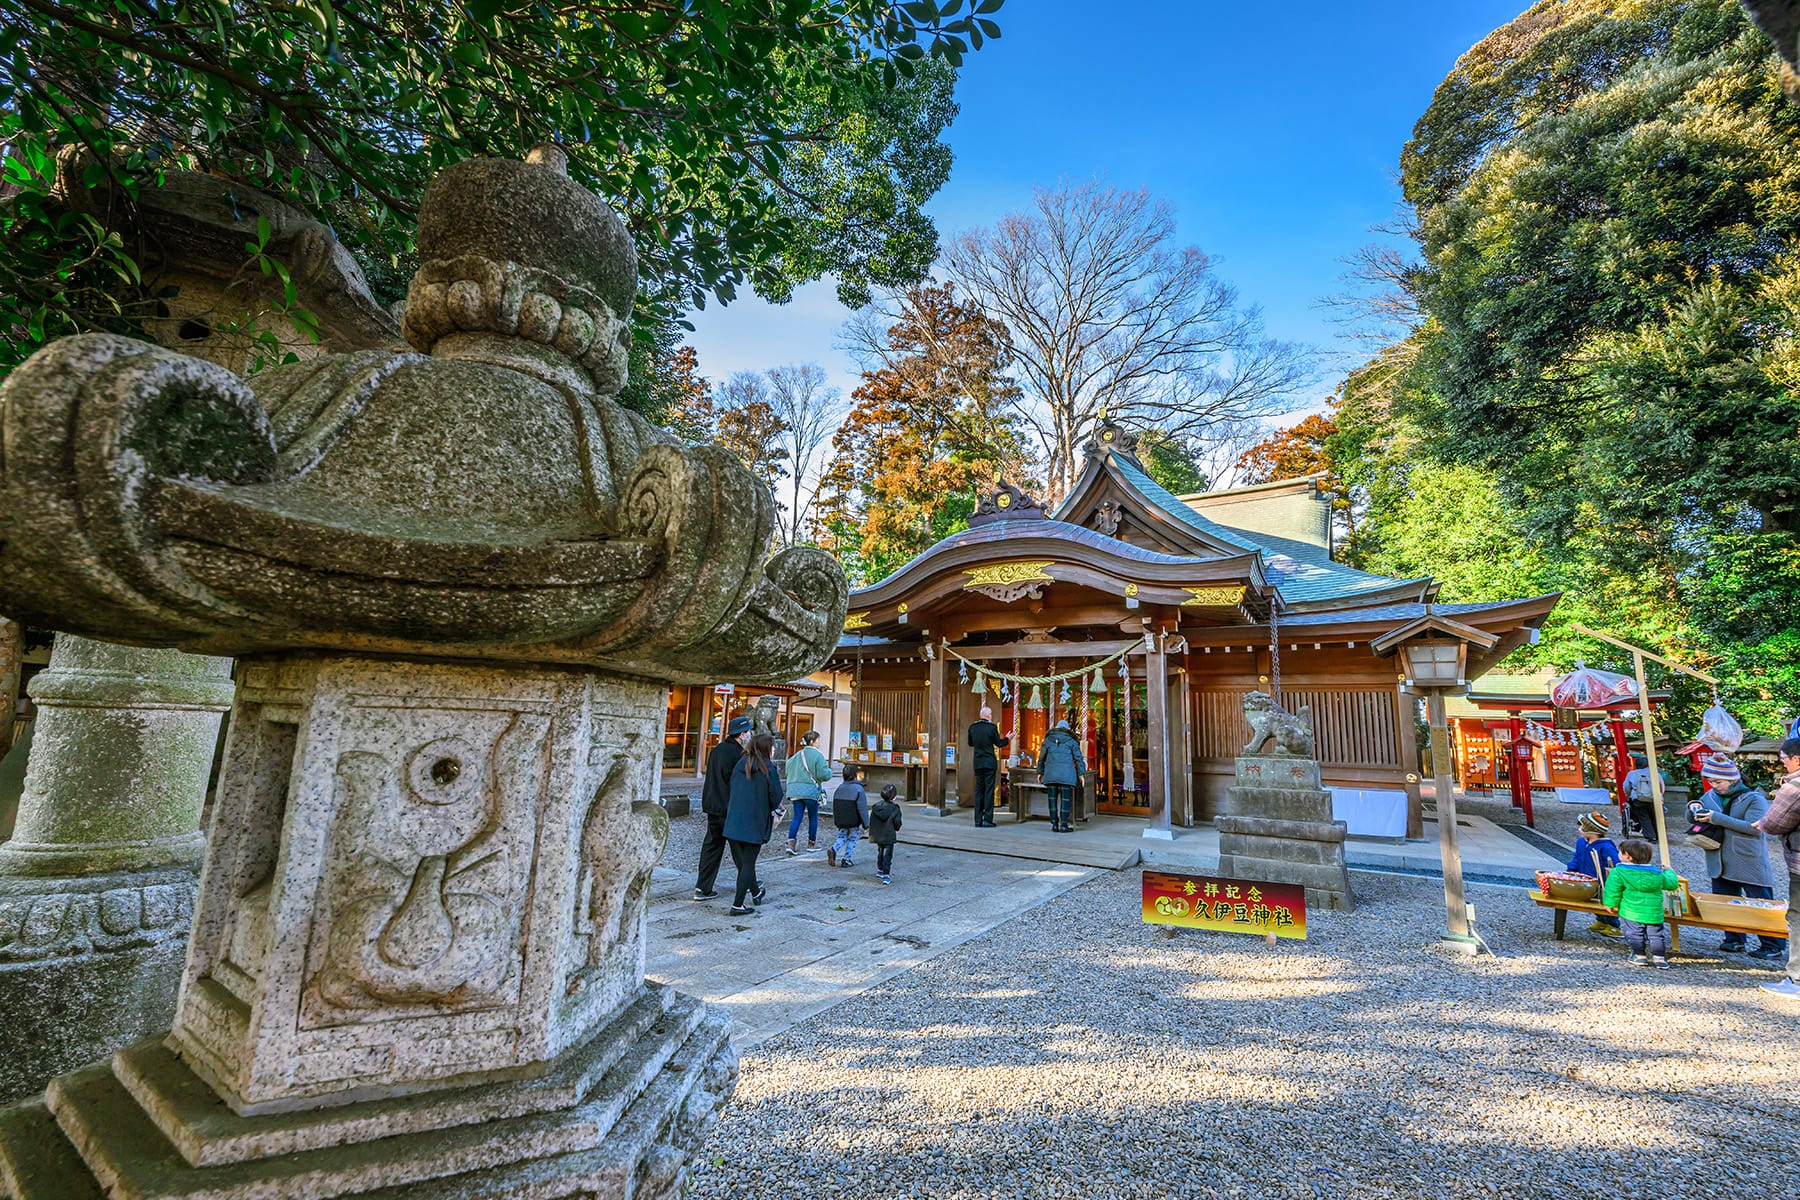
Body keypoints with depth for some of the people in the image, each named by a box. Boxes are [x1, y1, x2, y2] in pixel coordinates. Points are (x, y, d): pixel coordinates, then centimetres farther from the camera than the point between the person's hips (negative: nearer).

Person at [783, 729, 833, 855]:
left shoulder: (798, 754, 9)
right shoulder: (817, 755, -10)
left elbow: (788, 769, 12)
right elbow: (824, 774, -15)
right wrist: (829, 771, 6)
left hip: (795, 790, 5)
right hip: (811, 790, -5)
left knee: (797, 817, 6)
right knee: (813, 818, 12)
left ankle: (790, 843, -9)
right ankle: (811, 843, 23)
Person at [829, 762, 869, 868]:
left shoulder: (839, 788, 2)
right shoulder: (858, 789, -15)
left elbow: (834, 807, 9)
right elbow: (862, 809, -14)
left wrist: (835, 821, 20)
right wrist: (865, 824, -6)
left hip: (841, 822, 4)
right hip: (854, 823, -4)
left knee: (841, 837, 17)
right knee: (852, 839, 12)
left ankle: (833, 849, -9)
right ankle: (846, 859, 11)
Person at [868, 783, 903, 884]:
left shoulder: (875, 808, -3)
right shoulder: (894, 809, -16)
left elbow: (871, 822, 3)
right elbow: (897, 823, -11)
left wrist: (872, 834, 14)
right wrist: (896, 829, 12)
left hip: (878, 836, 5)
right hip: (889, 837, -5)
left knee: (880, 853, 23)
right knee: (888, 855, 2)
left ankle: (879, 871, 37)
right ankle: (885, 876, -2)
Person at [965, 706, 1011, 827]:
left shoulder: (972, 727, 4)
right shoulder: (992, 727, -9)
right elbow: (999, 744, -2)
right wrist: (1007, 738, 16)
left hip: (977, 763, 4)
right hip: (989, 763, -4)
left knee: (978, 791, 9)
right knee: (989, 790, 0)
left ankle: (978, 820, 9)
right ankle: (987, 820, -1)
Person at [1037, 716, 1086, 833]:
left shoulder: (1048, 739, 13)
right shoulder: (1071, 740, 8)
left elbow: (1041, 757, 15)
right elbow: (1078, 758, 4)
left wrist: (1040, 772, 22)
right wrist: (1081, 773, 6)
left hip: (1050, 773, 2)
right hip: (1066, 774, -2)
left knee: (1053, 798, 6)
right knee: (1065, 798, -1)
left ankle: (1054, 825, 7)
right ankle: (1063, 825, -3)